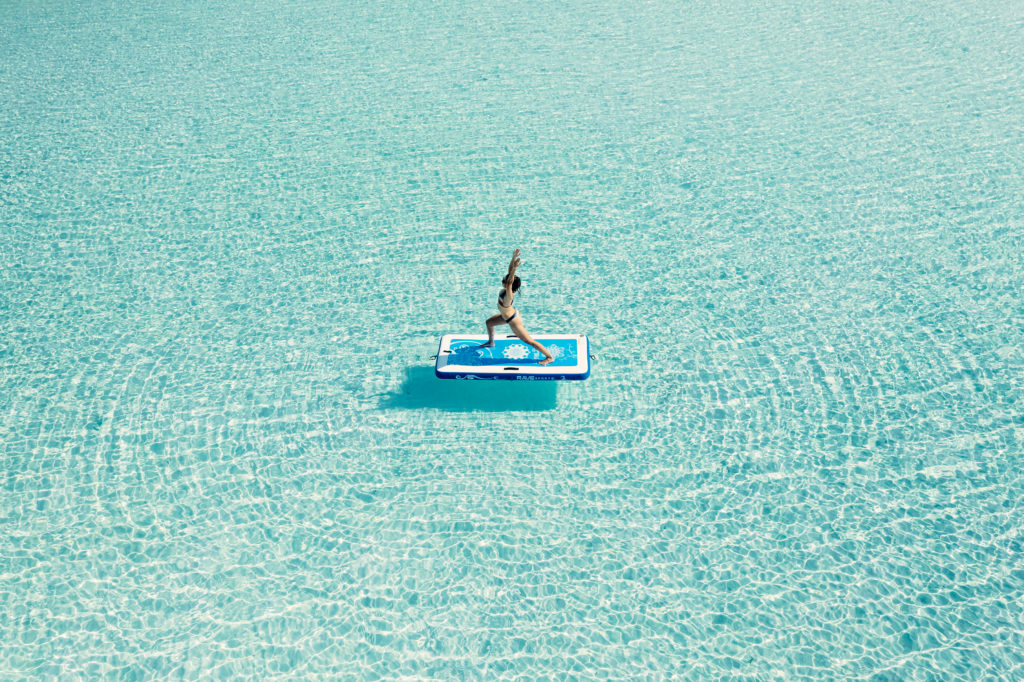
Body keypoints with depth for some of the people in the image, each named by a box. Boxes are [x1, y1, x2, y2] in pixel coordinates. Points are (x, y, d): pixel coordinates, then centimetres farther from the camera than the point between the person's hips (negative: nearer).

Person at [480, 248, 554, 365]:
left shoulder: (508, 295, -37)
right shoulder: (508, 288, -15)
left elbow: (509, 283, -57)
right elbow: (510, 270, -14)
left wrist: (514, 268, -67)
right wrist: (513, 258, -25)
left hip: (513, 320, -9)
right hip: (509, 315, 9)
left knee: (529, 340, 2)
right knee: (489, 322, 25)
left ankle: (550, 357, 11)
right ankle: (491, 342, 50)